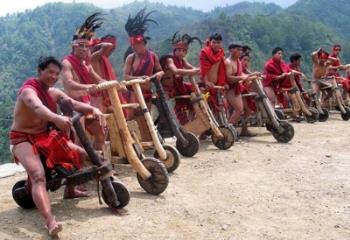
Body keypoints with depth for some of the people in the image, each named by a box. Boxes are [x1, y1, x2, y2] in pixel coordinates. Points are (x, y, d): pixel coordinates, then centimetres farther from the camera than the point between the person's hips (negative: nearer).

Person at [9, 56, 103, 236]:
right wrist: (57, 118, -63)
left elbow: (74, 104, -7)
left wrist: (93, 109, -29)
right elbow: (37, 108, -43)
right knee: (38, 176, -32)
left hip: (45, 137, 8)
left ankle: (70, 191, 30)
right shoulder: (28, 91, -20)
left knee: (81, 154, 9)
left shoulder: (53, 92, 4)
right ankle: (50, 221, -46)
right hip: (24, 139, -8)